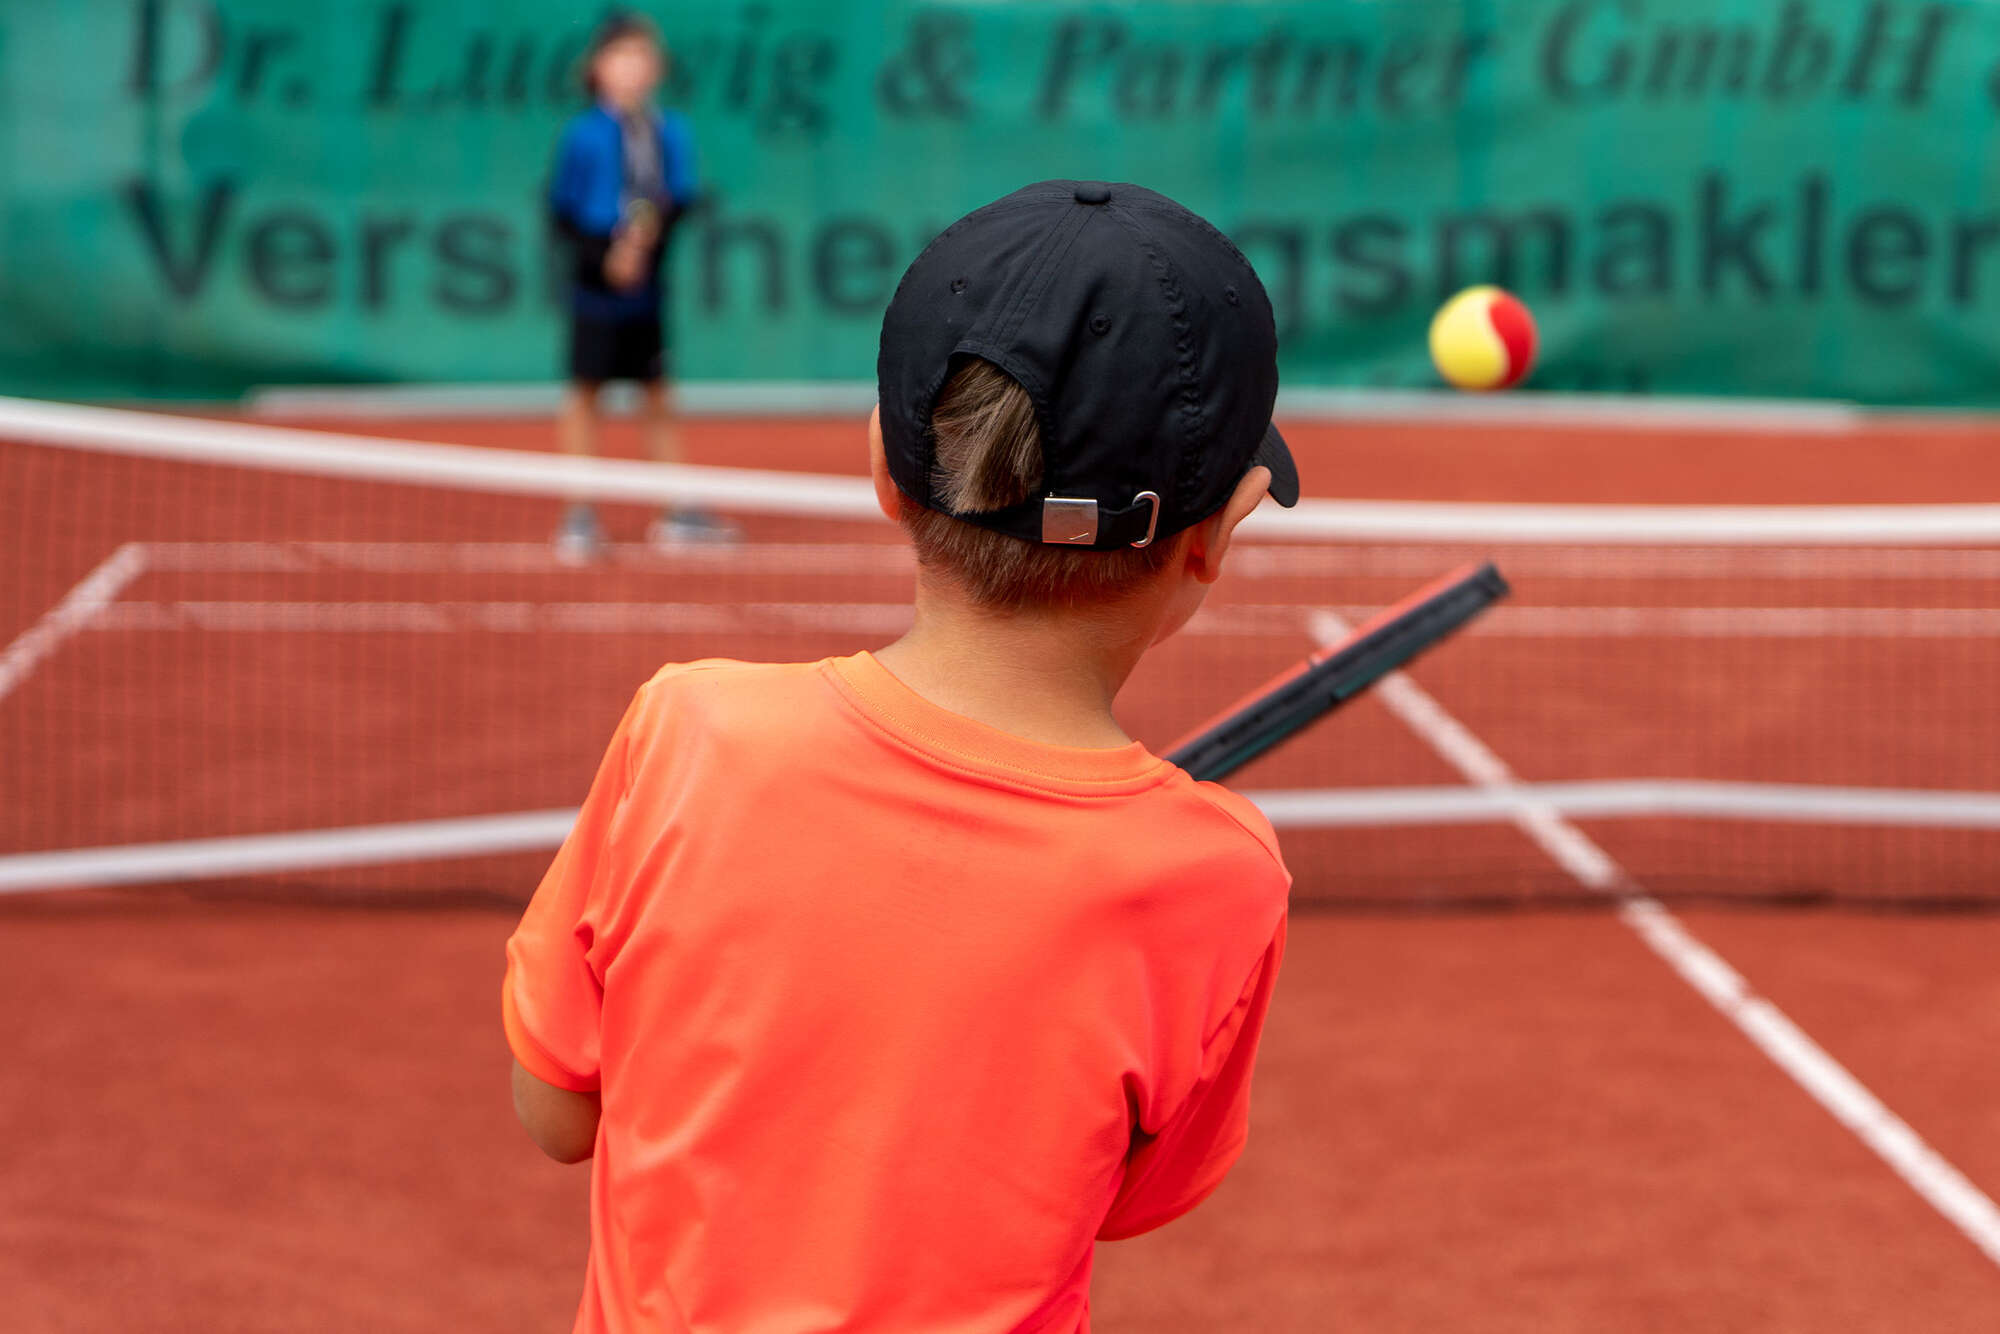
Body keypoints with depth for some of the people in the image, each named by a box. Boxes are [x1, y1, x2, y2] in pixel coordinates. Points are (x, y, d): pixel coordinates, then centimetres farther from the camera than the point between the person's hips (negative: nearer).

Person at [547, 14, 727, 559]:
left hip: (647, 287, 3)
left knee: (658, 393, 10)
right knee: (584, 392, 3)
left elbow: (682, 198, 2)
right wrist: (604, 256, -18)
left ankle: (677, 512, 17)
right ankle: (581, 516, 10)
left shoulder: (671, 131, 2)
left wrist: (653, 232, -18)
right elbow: (562, 211, -6)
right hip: (596, 287, -3)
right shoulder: (584, 135, -8)